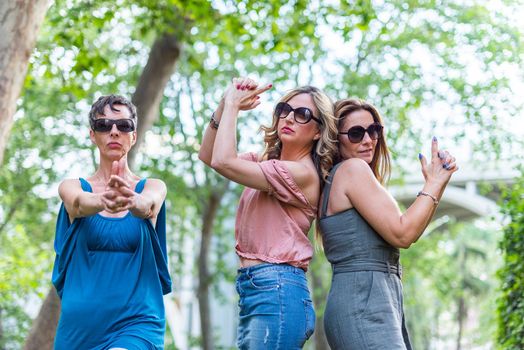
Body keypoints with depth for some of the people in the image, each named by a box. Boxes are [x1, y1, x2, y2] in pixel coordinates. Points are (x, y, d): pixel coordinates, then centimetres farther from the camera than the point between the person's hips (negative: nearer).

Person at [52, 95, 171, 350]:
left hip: (137, 321, -2)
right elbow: (80, 204, -17)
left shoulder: (153, 187, 5)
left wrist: (130, 200, -42)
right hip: (80, 324, 2)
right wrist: (104, 201, -40)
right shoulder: (72, 187, 6)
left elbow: (147, 206, -18)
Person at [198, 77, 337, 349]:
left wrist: (232, 106, -6)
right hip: (252, 289, 9)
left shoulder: (302, 173, -12)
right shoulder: (267, 161, 16)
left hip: (277, 291, -9)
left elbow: (223, 161, -18)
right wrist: (226, 104, 7)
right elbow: (207, 154, 18)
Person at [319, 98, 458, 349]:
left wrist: (436, 182, 8)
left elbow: (408, 227, 18)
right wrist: (435, 183, -1)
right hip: (362, 303, -10)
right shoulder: (352, 168, -7)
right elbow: (402, 234, -11)